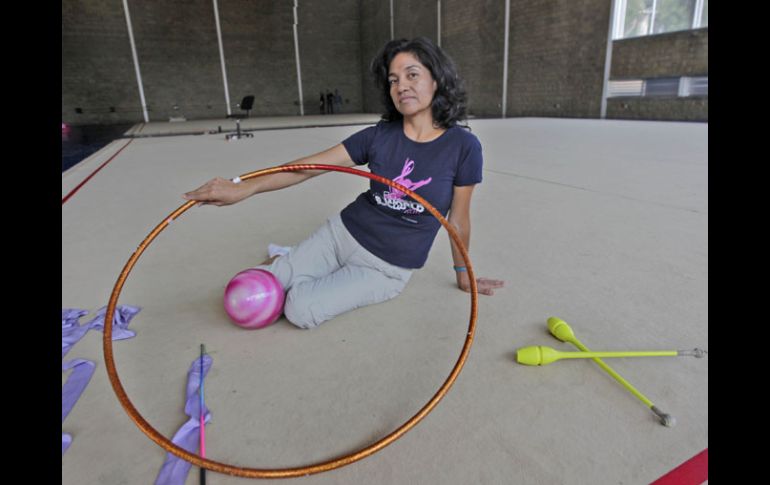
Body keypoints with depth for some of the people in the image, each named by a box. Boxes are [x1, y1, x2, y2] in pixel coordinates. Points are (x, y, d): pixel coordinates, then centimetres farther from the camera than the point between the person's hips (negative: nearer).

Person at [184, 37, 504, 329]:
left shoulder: (463, 146, -13)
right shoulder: (379, 136, -6)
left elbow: (458, 220, -3)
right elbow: (310, 166, -10)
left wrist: (463, 276, 9)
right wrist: (244, 188, -21)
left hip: (387, 269, -2)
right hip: (341, 234, 3)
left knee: (300, 311, -21)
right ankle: (285, 263, 29)